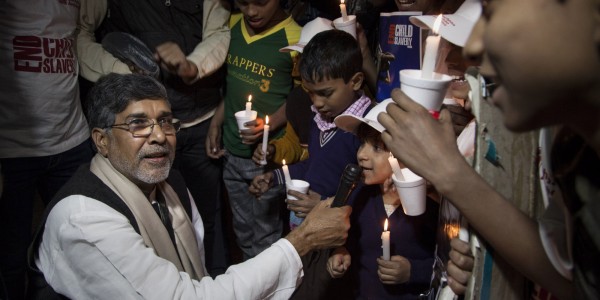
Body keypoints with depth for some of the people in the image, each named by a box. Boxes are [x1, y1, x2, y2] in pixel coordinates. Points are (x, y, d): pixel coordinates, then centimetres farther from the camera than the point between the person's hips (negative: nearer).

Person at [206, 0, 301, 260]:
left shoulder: (294, 38, -14)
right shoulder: (232, 25, 3)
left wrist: (270, 124, -19)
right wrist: (215, 124, 9)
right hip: (232, 151, 5)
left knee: (265, 233, 7)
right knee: (242, 229, 18)